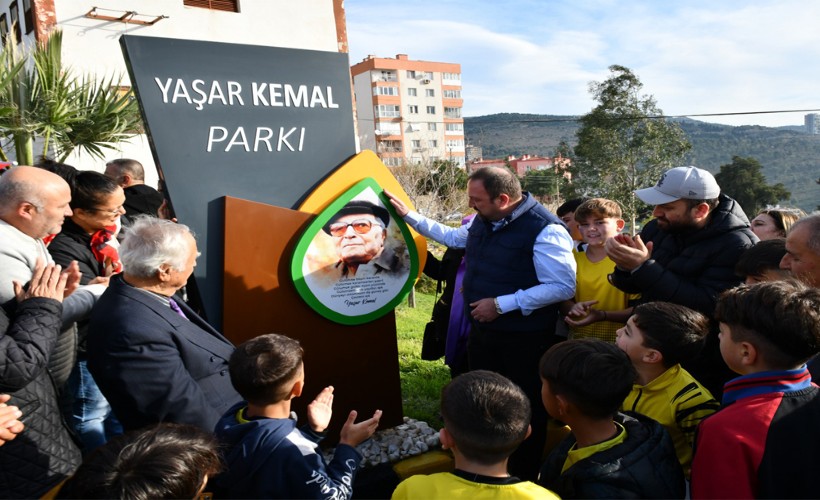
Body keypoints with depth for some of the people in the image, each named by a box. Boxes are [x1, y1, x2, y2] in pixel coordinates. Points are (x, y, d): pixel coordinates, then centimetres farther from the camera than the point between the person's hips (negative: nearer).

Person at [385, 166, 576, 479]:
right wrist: (408, 215, 19)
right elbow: (452, 237, 23)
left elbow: (563, 287, -26)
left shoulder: (544, 230, -24)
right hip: (481, 330, 8)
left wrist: (502, 304, -26)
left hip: (523, 339, -8)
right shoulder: (483, 221, 2)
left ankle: (523, 479, 33)